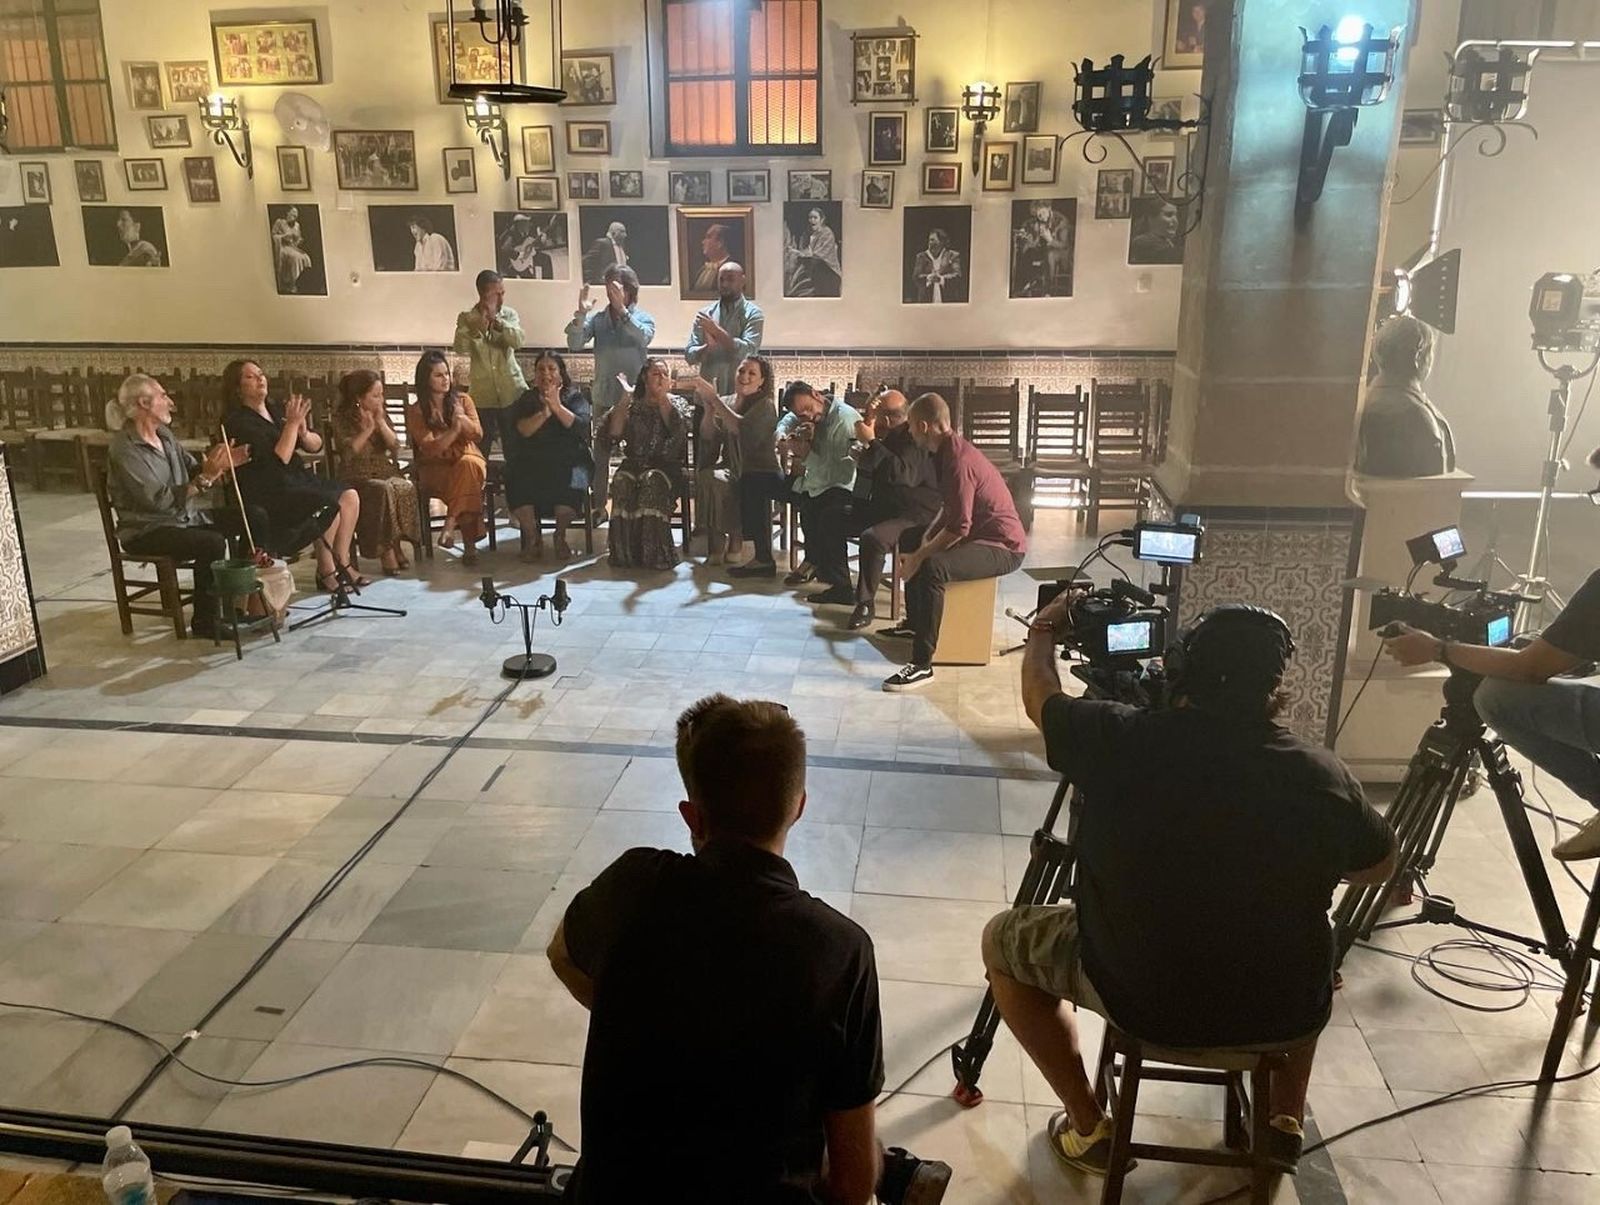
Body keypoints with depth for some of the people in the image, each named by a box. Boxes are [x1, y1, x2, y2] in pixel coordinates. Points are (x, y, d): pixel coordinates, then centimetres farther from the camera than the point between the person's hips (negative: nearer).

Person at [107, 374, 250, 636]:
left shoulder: (164, 434, 8)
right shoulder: (124, 449, -18)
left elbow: (192, 470, 11)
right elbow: (159, 500, -26)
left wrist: (220, 464, -10)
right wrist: (207, 477, -31)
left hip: (186, 516, 8)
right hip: (147, 531, -8)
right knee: (212, 543, -32)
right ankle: (205, 622, -18)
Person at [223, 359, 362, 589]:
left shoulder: (276, 411, 13)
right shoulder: (237, 422, -10)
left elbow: (317, 445, 10)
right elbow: (279, 460, -20)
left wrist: (303, 432, -11)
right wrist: (292, 424, -19)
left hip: (296, 478, 8)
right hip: (266, 495, -8)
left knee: (350, 497, -9)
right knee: (329, 506, -24)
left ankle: (342, 562, -2)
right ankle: (325, 572, -8)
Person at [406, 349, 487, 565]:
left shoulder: (463, 400, 11)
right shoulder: (415, 411, 3)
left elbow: (477, 435, 0)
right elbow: (429, 448, -9)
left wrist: (461, 417, -18)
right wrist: (454, 429, -21)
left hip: (469, 460, 2)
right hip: (435, 469, -2)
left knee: (468, 464, -37)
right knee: (467, 475, -36)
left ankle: (450, 524, -36)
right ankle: (469, 544, -38)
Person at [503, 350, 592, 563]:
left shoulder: (575, 397, 13)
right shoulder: (526, 400, 16)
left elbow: (581, 426, -7)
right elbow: (522, 430, -3)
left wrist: (557, 407, -16)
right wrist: (544, 412, -15)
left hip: (568, 460, -1)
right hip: (531, 461, 1)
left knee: (569, 482, -34)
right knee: (519, 483, -29)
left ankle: (560, 535, -13)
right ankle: (532, 537, -11)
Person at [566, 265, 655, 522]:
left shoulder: (643, 318, -1)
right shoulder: (597, 318, 3)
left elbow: (643, 338, -24)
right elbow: (574, 344, -10)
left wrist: (622, 309, -29)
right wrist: (580, 313, -23)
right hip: (604, 397, 2)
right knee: (600, 454, 6)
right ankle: (598, 507, 14)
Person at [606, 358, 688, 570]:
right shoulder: (632, 405, 16)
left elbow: (678, 431, -8)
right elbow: (614, 433, 0)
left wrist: (663, 399, -7)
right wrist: (623, 399, -5)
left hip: (665, 465, -1)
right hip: (634, 463, 1)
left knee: (652, 480, -35)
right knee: (622, 480, -32)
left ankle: (653, 552, -36)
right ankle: (624, 551, -31)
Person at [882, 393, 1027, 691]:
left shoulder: (958, 461, -24)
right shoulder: (948, 451, 7)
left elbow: (958, 527, -28)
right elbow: (949, 509, 18)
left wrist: (919, 557, -19)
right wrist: (924, 542, 7)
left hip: (1002, 547, -11)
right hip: (979, 533, 11)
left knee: (932, 568, -34)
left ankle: (922, 664, -31)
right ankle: (914, 624, 32)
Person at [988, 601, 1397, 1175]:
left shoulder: (1117, 739, -17)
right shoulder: (1323, 774, -13)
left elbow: (1040, 694, 5)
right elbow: (1381, 867, 8)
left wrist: (1044, 634, 25)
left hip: (1139, 1001, -2)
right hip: (1284, 1015, 3)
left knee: (1003, 941, 22)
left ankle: (1089, 1129, 19)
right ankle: (1285, 1121, 31)